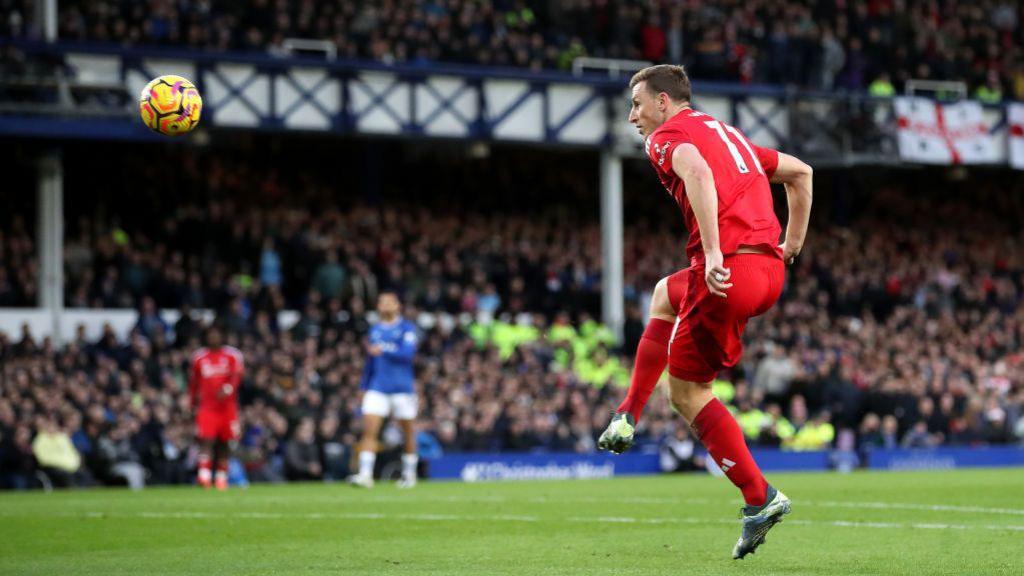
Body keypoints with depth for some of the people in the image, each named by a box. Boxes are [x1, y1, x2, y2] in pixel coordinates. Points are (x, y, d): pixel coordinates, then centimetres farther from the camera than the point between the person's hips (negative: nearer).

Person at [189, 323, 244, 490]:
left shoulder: (232, 355, 3)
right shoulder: (199, 357, 9)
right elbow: (194, 383, 17)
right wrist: (194, 403, 16)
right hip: (206, 406, 0)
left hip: (227, 406, 0)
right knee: (206, 439, -16)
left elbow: (236, 376, -10)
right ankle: (204, 474, -24)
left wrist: (228, 388, -29)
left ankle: (222, 476, 19)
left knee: (224, 443, 7)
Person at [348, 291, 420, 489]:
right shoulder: (375, 330, 14)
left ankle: (409, 474, 21)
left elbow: (408, 352, -15)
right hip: (377, 389, 3)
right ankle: (365, 474, -18)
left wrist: (384, 350, -25)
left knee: (408, 432, 6)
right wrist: (364, 387, 20)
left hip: (402, 388, -3)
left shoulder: (407, 328, 0)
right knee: (369, 430, -12)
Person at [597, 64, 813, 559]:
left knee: (686, 391, 5)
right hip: (770, 270, 9)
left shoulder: (667, 137, 0)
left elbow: (698, 173, -23)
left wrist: (713, 253, -28)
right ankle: (627, 417, 32)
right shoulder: (726, 132, 25)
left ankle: (759, 497, 2)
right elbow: (799, 172, 31)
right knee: (665, 294, 33)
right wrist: (790, 248, 31)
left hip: (727, 272, -9)